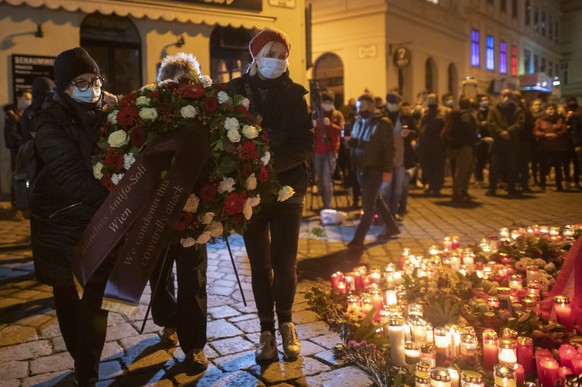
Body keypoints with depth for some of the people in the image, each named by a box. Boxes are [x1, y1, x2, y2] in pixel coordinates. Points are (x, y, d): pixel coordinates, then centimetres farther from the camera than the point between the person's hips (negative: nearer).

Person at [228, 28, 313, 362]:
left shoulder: (294, 94, 0)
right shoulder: (235, 91, 0)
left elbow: (306, 145, -8)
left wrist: (273, 162, -23)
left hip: (287, 188, 0)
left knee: (285, 263, 4)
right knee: (260, 264, 10)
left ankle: (286, 323, 28)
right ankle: (267, 329, 25)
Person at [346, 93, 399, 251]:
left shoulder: (383, 123, -12)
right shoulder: (358, 122, 11)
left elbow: (389, 149, -15)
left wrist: (387, 170, -18)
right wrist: (349, 141, 3)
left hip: (375, 170, -8)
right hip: (361, 169, 8)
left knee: (368, 205, -6)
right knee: (376, 200, 18)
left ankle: (358, 240, -4)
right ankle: (391, 227, 35)